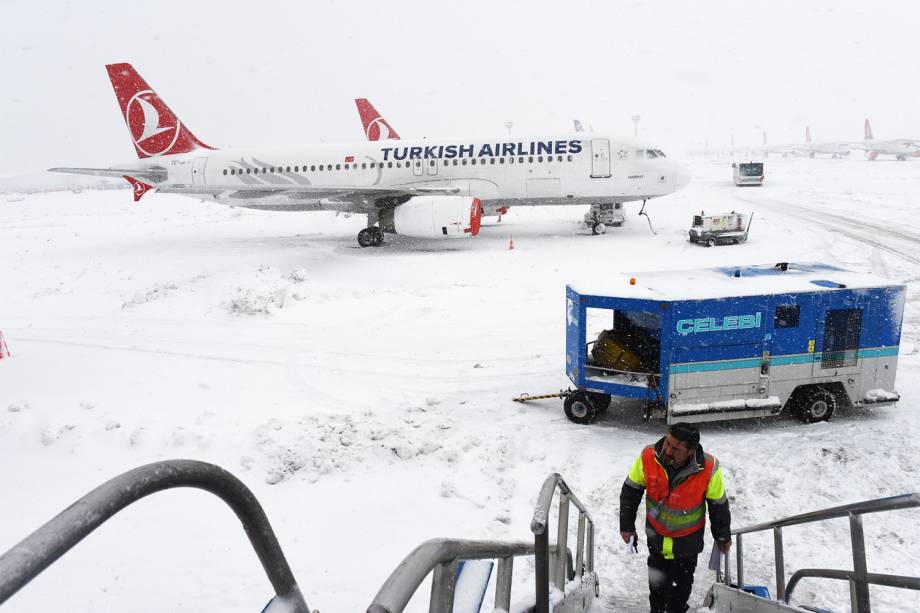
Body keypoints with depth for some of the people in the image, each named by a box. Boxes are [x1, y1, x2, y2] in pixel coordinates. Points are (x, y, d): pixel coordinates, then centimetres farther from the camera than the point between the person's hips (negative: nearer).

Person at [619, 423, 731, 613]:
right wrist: (627, 526, -4)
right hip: (656, 532, 1)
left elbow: (719, 505, -10)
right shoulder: (648, 457, -28)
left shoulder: (708, 468, -30)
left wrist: (723, 538, 4)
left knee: (681, 584, 18)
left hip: (688, 540, -1)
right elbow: (630, 492, -10)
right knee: (657, 581, 23)